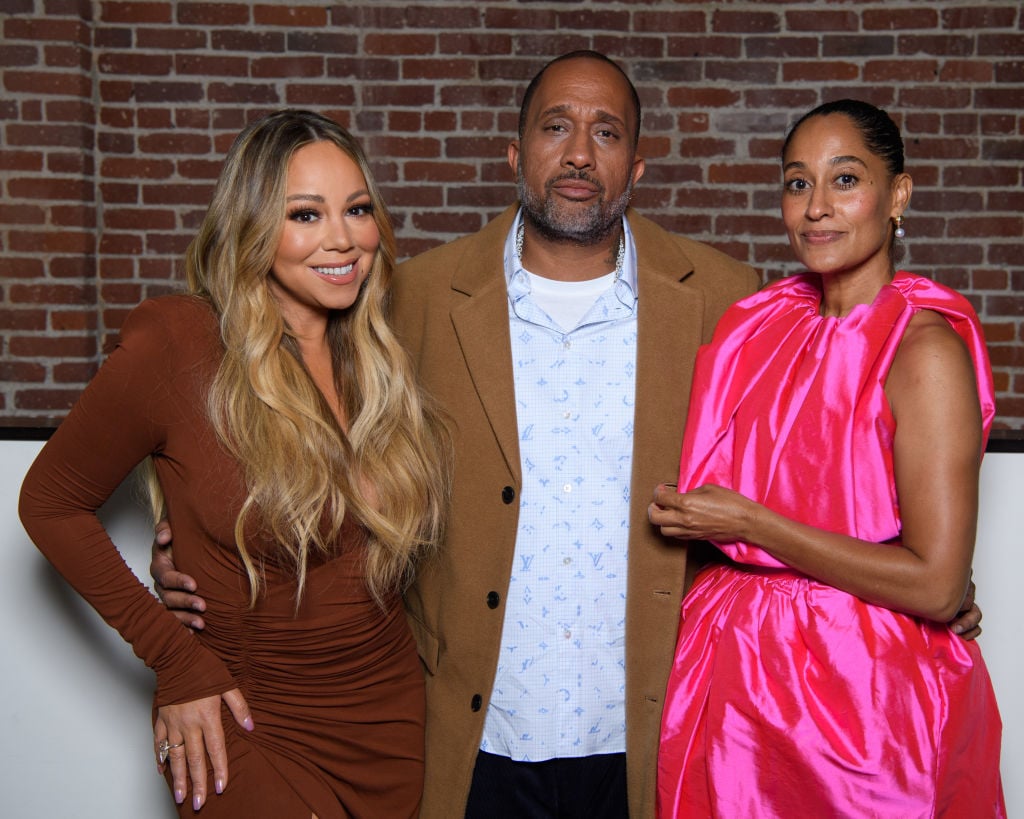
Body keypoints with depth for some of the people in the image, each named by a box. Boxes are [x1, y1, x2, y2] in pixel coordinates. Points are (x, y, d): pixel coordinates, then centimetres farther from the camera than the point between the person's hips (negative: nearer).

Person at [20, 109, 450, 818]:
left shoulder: (378, 353, -2)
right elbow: (50, 502, -7)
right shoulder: (177, 346, -17)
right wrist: (175, 657, -10)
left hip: (393, 718, 5)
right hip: (249, 729, -5)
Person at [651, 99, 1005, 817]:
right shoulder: (767, 324, 5)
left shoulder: (925, 348, -16)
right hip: (744, 675, 6)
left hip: (861, 696, -6)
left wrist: (747, 523, -18)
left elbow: (937, 585, -21)